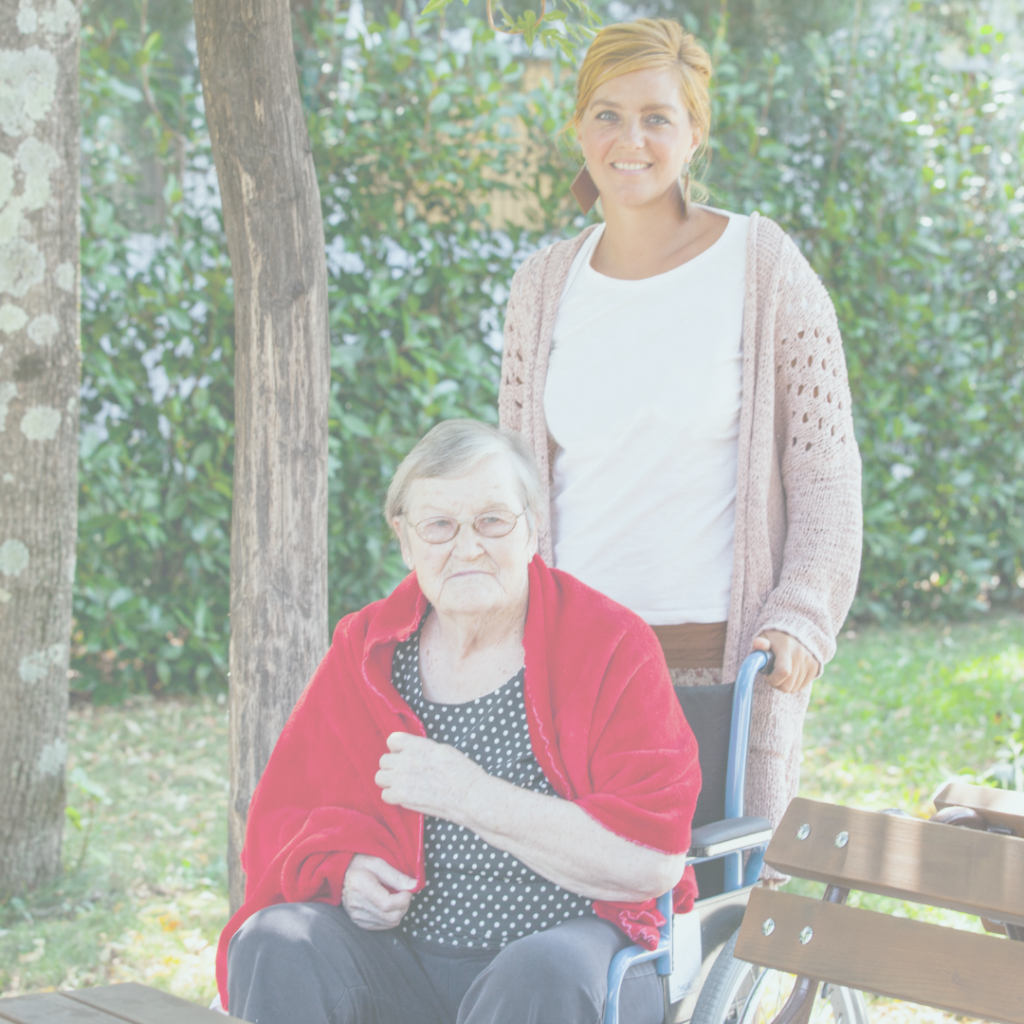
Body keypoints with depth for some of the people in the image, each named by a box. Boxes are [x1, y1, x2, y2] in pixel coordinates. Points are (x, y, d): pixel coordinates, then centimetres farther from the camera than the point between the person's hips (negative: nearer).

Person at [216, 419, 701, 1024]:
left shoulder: (613, 646, -4)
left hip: (569, 946, -3)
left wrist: (469, 796, -17)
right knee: (273, 945, -25)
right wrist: (343, 866, -10)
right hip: (397, 960, 3)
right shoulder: (365, 651, 8)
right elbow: (283, 816, 13)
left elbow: (653, 863, -15)